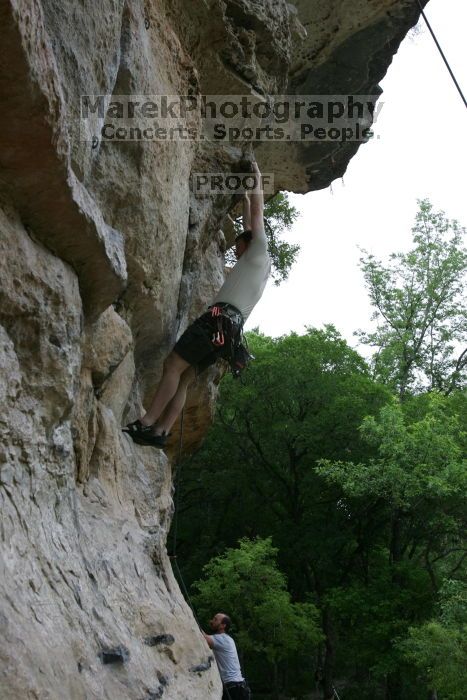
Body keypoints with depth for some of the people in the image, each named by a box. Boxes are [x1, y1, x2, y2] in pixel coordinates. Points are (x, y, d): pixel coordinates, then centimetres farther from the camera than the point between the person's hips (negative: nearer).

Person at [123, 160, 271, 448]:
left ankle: (146, 424, -23)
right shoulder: (257, 264, 30)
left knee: (174, 366, -16)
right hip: (232, 328, 9)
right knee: (184, 379, 2)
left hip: (220, 319, -9)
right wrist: (245, 201, 54)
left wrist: (257, 178, 22)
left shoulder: (259, 253, 8)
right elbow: (250, 226, 45)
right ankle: (160, 431, -8)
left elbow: (257, 211, 10)